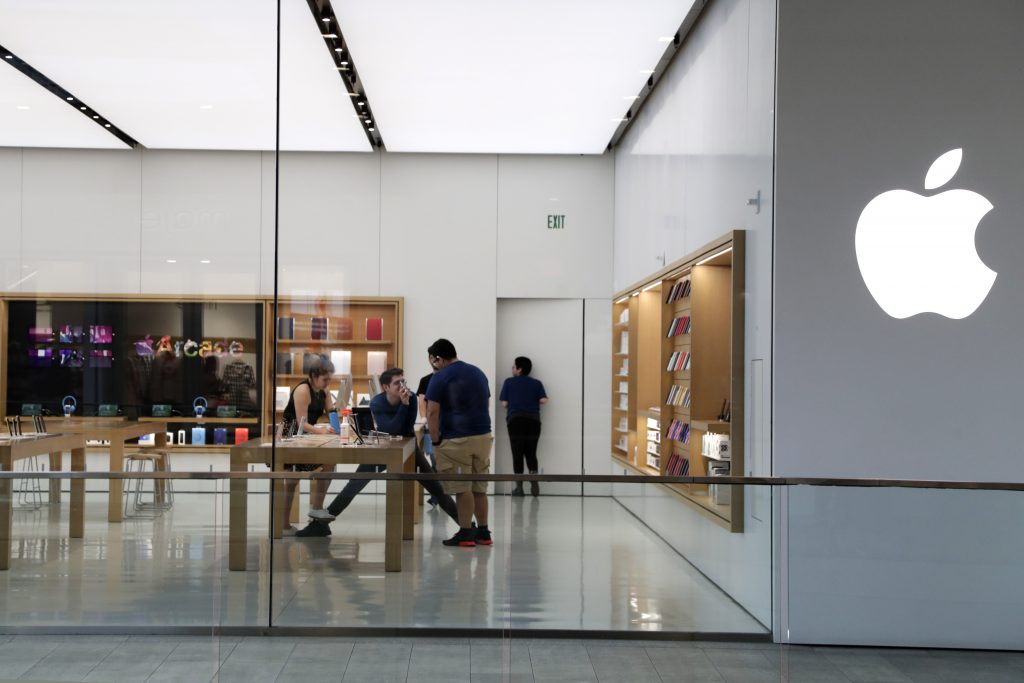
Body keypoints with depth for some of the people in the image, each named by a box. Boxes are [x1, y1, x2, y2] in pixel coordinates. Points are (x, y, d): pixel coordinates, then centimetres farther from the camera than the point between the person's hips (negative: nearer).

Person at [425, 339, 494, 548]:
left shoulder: (440, 378, -7)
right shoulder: (478, 372, 13)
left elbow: (432, 413, -11)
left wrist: (435, 441, -3)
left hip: (456, 440, -6)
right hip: (483, 436, 6)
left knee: (462, 488, 0)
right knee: (480, 487, 12)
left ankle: (465, 533, 3)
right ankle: (483, 532, 16)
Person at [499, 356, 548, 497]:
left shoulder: (509, 382, 7)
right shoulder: (536, 383, 11)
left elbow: (504, 403, 3)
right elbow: (543, 400, -1)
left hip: (515, 420, -2)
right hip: (533, 420, 2)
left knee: (517, 454, 2)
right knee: (531, 453, 11)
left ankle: (519, 486, 1)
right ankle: (534, 482, -4)